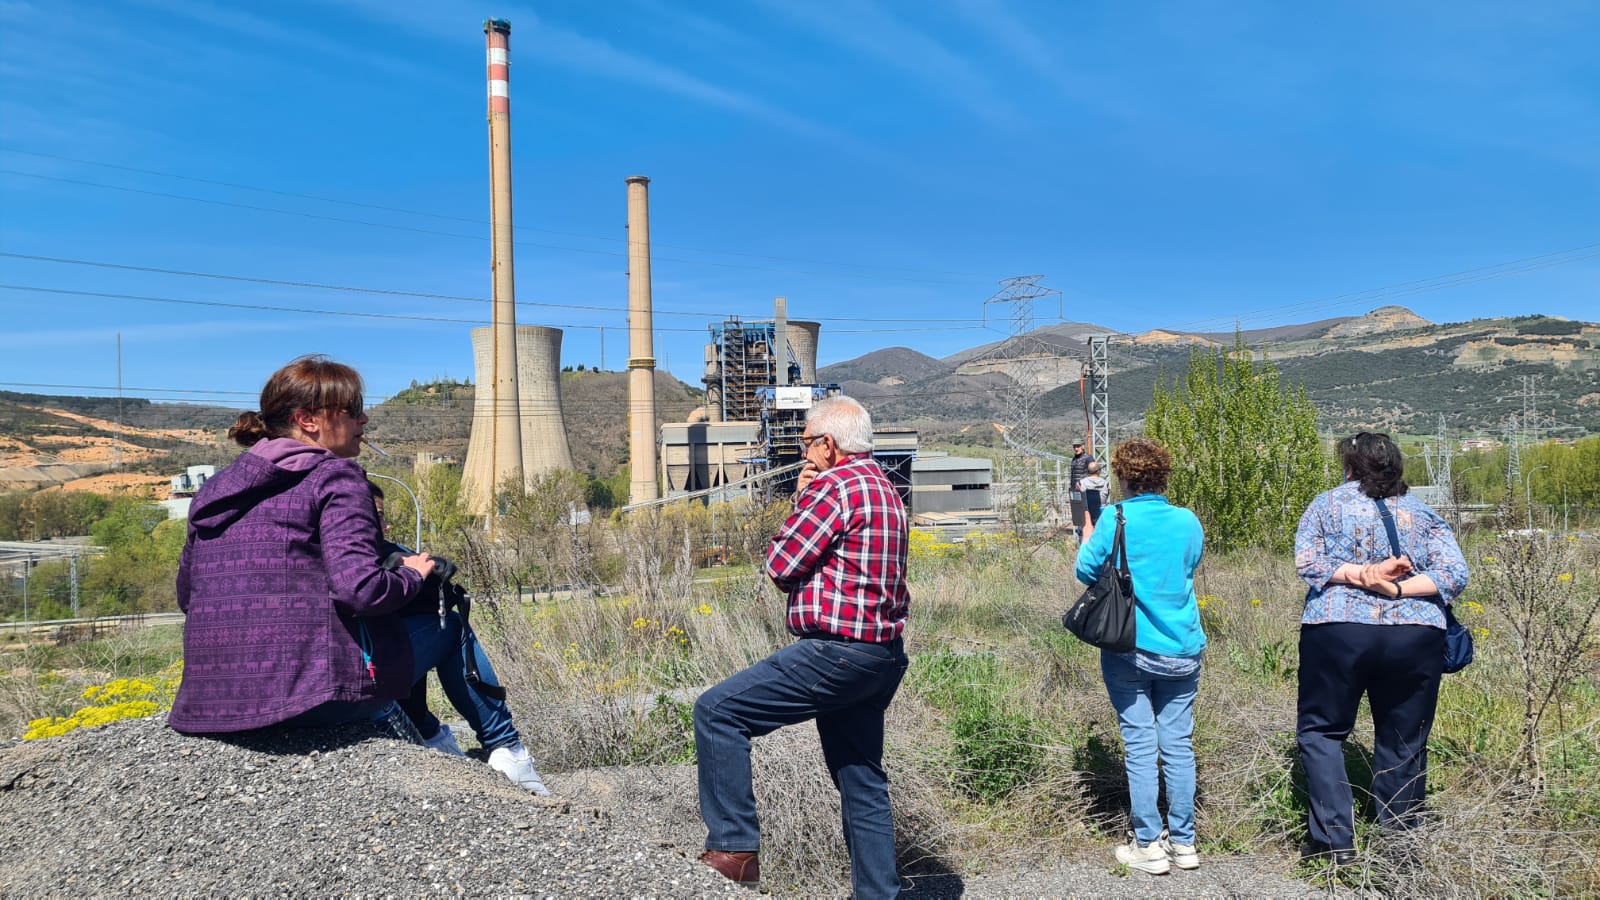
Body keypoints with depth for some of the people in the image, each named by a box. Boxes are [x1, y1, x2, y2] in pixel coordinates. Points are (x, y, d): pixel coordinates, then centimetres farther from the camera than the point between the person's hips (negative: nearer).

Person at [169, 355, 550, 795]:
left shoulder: (213, 488, 13)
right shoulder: (335, 477, -7)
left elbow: (187, 596, 18)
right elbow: (362, 589, -20)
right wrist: (411, 576, 0)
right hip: (315, 692, -7)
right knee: (448, 620, 17)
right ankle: (506, 750, 23)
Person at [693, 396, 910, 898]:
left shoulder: (837, 485, -13)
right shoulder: (883, 489, 18)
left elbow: (779, 566, -10)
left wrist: (802, 503, 5)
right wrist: (805, 501, 11)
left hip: (836, 653, -10)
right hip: (882, 656, 10)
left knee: (716, 711, -8)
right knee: (862, 780, 16)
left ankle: (735, 848, -6)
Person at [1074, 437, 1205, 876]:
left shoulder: (1116, 520, -11)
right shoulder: (1188, 522, 2)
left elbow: (1085, 571, -2)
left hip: (1129, 650, -3)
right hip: (1182, 651, 4)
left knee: (1140, 746, 2)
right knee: (1179, 745, 10)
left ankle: (1148, 846, 8)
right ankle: (1183, 842, 18)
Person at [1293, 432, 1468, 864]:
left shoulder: (1327, 504, 7)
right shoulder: (1423, 513, 12)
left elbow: (1307, 563, -5)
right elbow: (1455, 574, 0)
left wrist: (1360, 574, -9)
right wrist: (1395, 588, -8)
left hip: (1336, 633, -2)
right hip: (1415, 638, 2)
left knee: (1320, 732, 11)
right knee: (1403, 743, 12)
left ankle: (1336, 840, 4)